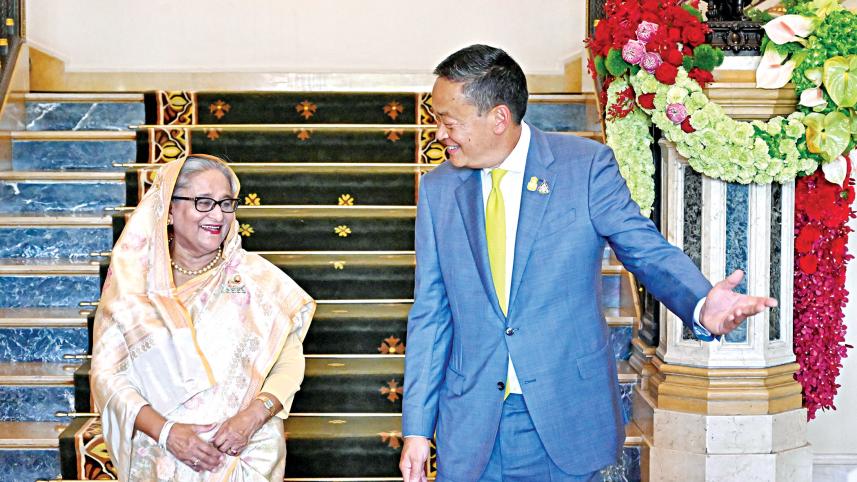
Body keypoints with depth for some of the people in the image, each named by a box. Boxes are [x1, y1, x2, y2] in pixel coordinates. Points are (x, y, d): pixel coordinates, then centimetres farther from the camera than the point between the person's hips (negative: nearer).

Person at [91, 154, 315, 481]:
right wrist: (165, 431, -17)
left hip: (249, 452, 1)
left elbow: (290, 361, -2)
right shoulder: (132, 283, -2)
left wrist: (254, 414, -18)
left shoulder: (256, 274, -1)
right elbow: (107, 372, -6)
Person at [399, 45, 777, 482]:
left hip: (564, 419, -2)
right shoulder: (438, 189, 5)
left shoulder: (586, 165, -5)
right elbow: (430, 313, 6)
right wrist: (417, 429, 3)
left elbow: (648, 252, -6)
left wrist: (701, 304, -29)